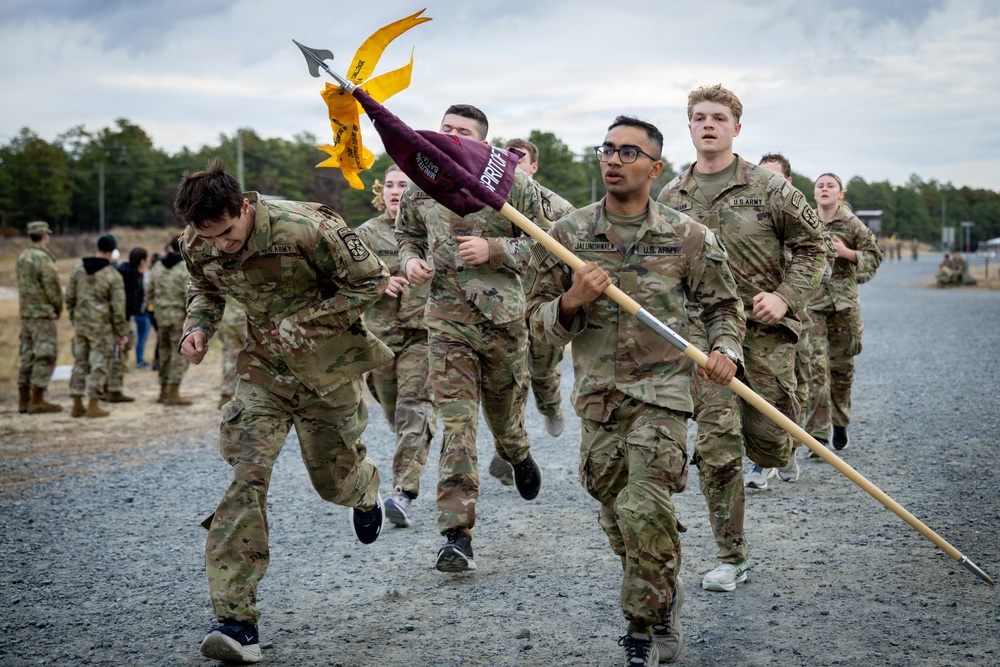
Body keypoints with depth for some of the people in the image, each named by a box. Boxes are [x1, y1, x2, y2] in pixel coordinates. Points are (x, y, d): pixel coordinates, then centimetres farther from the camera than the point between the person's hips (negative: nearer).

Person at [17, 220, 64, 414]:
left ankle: (24, 400, 15)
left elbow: (23, 284, 12)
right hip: (42, 314, -9)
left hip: (25, 313, 9)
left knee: (28, 355, 12)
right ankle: (37, 401, -6)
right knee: (45, 356, -5)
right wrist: (59, 308, 1)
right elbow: (52, 287, -16)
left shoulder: (23, 256, 10)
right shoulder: (43, 258, -16)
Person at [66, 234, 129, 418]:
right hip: (102, 327, -5)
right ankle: (93, 406, 0)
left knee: (80, 362, 13)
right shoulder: (113, 276, -11)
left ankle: (77, 405, 16)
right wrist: (122, 333, -4)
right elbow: (118, 307, -11)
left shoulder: (78, 270, 5)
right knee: (100, 365, 1)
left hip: (81, 325, 6)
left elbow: (69, 298, 10)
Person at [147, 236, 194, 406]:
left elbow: (149, 292, 12)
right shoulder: (186, 268, -12)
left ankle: (164, 392, 20)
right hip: (179, 316, -6)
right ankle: (174, 393, -5)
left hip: (161, 315, 6)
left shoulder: (157, 267, 7)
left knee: (165, 353, 15)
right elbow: (189, 296, -16)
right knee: (180, 354, -2)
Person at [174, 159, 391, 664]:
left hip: (327, 370, -3)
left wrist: (305, 322, -22)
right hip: (264, 371, 3)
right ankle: (236, 620, -15)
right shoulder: (197, 247, -10)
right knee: (247, 477, -15)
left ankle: (366, 492, 55)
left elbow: (370, 280, -17)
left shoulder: (308, 229, -27)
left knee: (334, 479, 12)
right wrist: (196, 327, -9)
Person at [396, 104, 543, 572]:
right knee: (457, 424, -8)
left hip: (503, 314, 0)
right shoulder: (420, 186, 6)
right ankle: (457, 535, -7)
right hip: (446, 318, 1)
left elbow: (539, 242, 0)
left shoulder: (511, 184, -3)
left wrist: (493, 250, -16)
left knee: (505, 409, 17)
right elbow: (406, 233, 22)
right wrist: (410, 260, 0)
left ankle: (518, 455, 56)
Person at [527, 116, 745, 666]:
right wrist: (572, 301, -16)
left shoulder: (688, 237, 1)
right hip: (598, 398, 3)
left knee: (643, 509, -18)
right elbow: (539, 322, 5)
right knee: (619, 518, 10)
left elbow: (723, 305, 11)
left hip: (662, 392, -3)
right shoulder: (567, 235, 3)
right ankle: (665, 603, 36)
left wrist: (725, 350, -8)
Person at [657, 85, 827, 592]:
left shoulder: (769, 188, -2)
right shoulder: (671, 197, 7)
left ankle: (765, 433, 44)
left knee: (770, 448, 4)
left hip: (766, 327, -1)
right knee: (716, 445, -7)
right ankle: (732, 556, 3)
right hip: (704, 329, 1)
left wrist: (786, 296, -9)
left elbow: (812, 246, 4)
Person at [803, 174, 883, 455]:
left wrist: (847, 253, -10)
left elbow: (874, 257, 5)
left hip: (844, 304, 1)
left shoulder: (852, 224, 4)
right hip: (811, 304, 0)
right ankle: (818, 433, -12)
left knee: (841, 366, 9)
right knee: (816, 366, -11)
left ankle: (839, 424, 29)